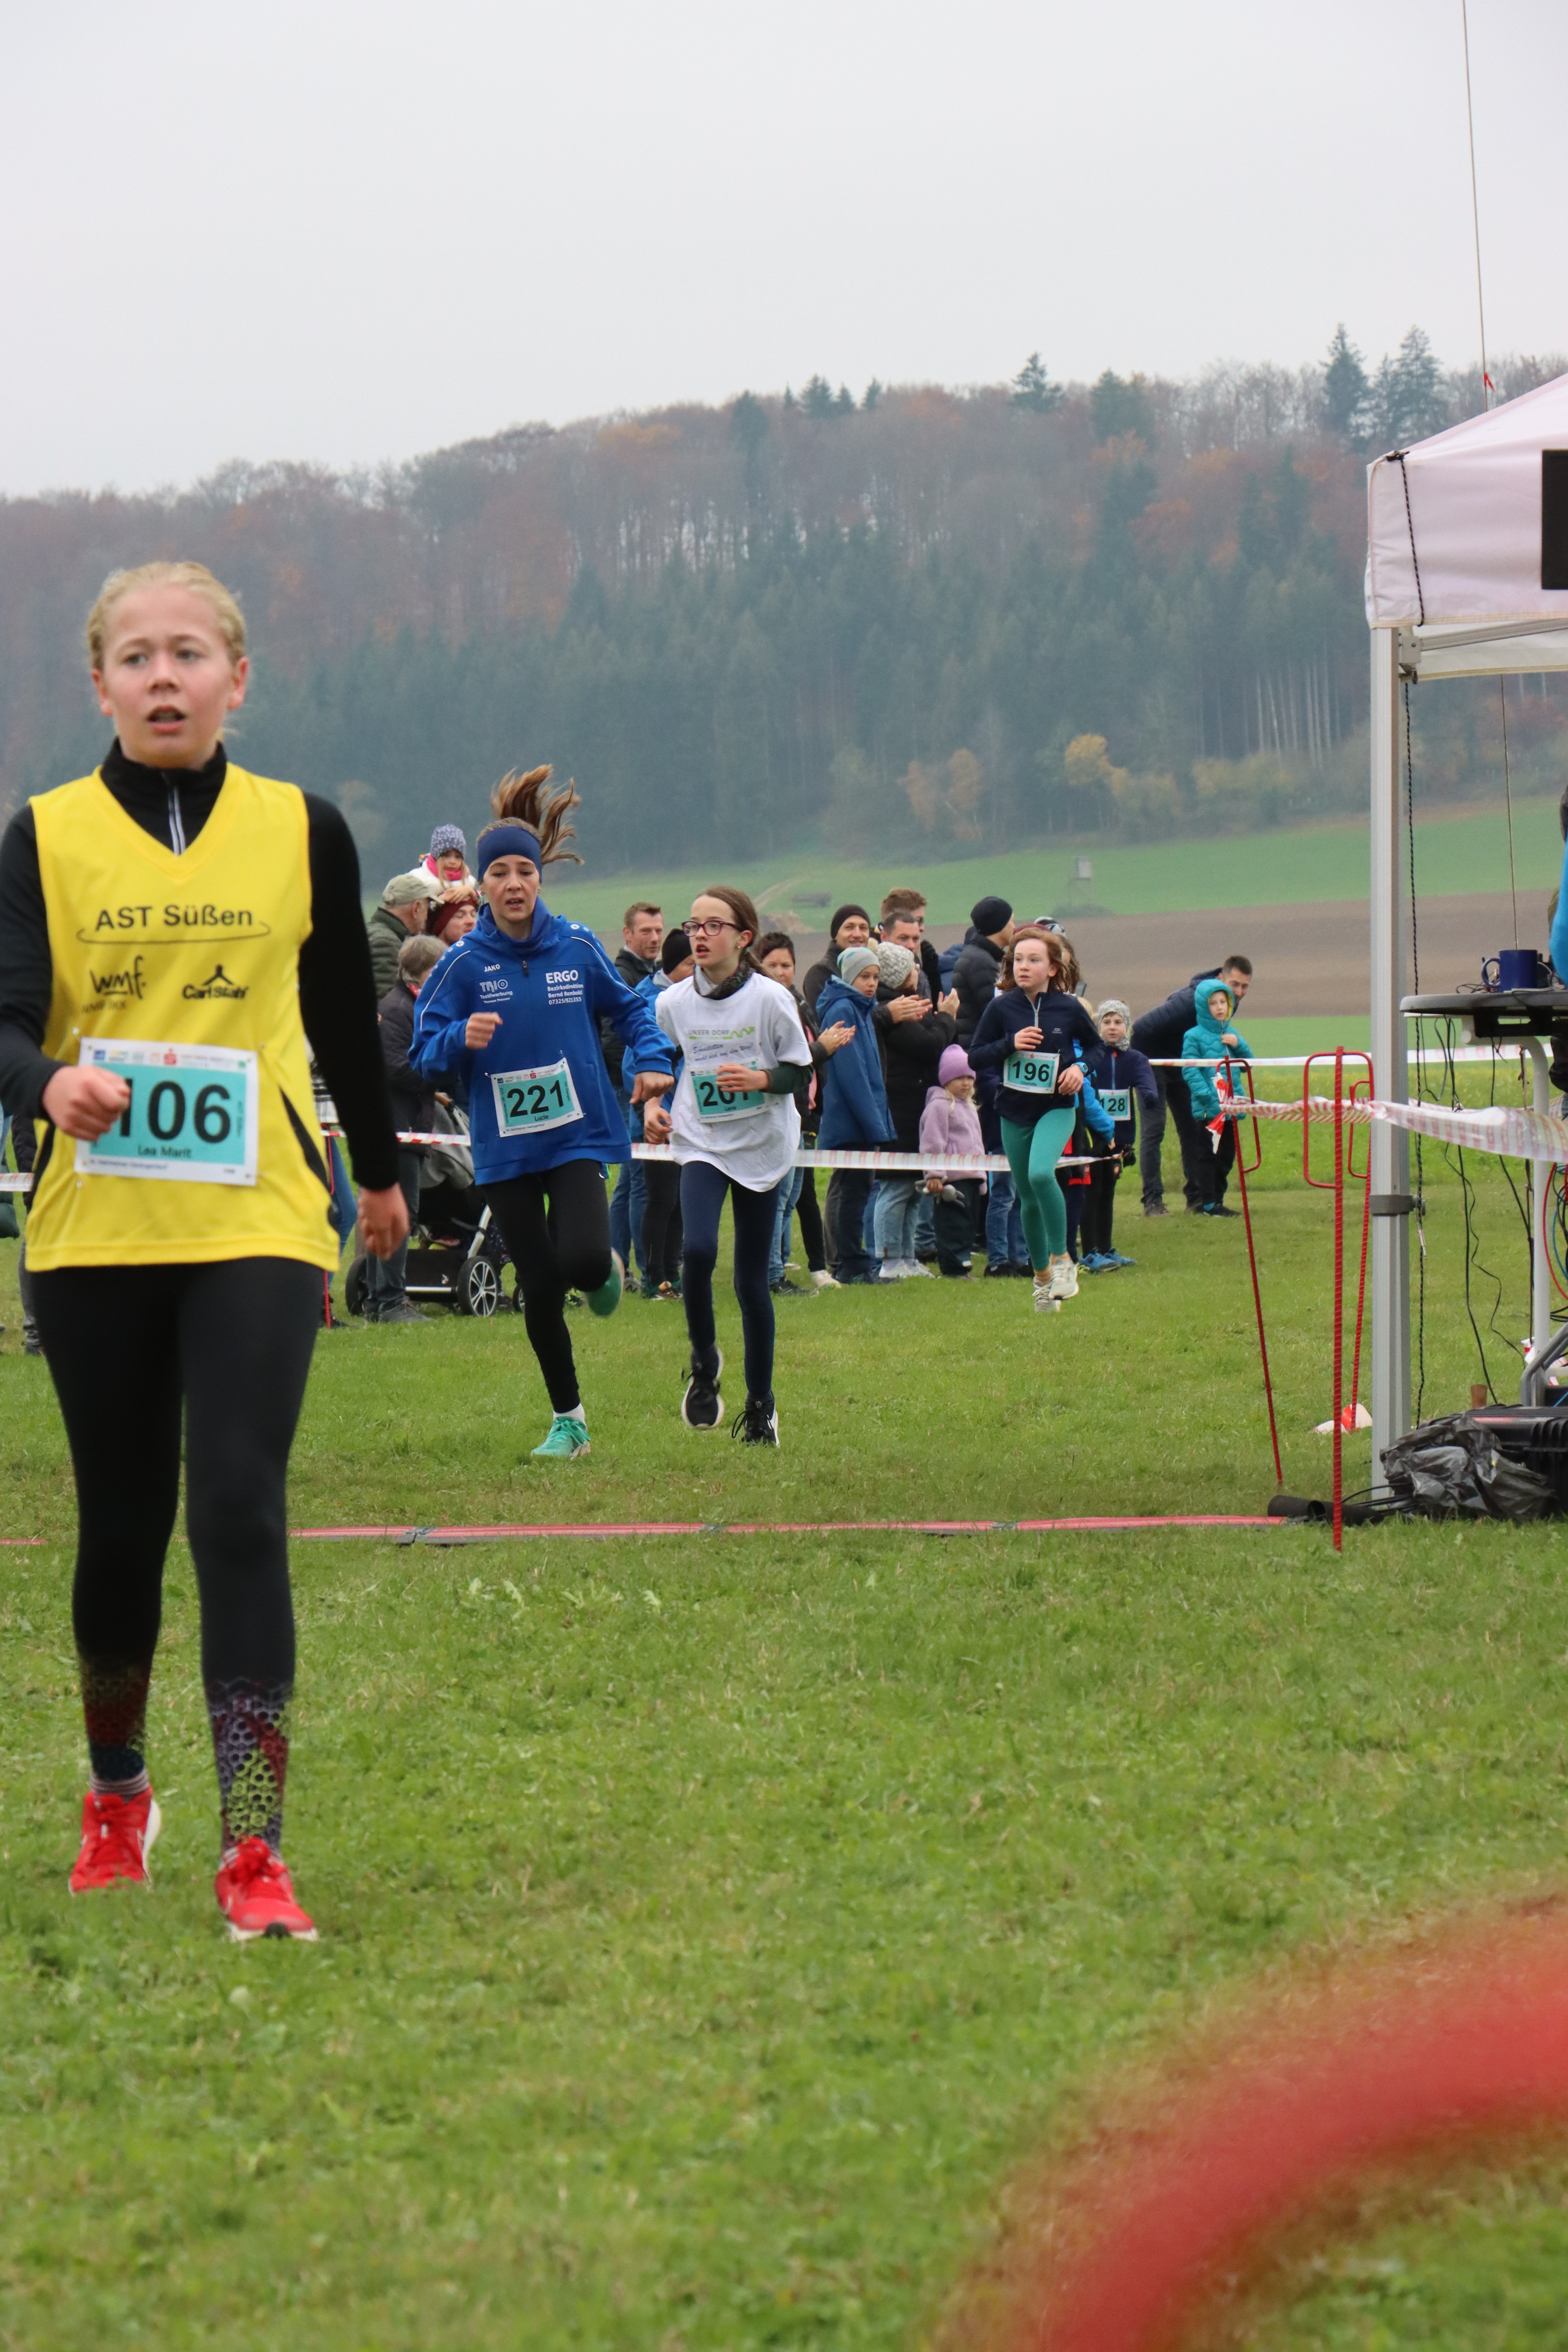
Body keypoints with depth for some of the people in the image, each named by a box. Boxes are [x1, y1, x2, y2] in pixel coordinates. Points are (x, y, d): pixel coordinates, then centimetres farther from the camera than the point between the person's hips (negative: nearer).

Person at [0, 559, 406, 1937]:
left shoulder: (301, 832, 4)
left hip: (257, 1224, -1)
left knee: (240, 1513, -14)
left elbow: (344, 1016, 16)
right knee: (122, 1524, 10)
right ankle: (117, 1795, 34)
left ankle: (254, 1851, -15)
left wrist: (382, 1170, 26)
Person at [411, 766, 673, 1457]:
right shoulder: (463, 963, -4)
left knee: (581, 1258, -22)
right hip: (505, 1149, 1)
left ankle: (607, 1269, 18)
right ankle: (568, 1419, 20)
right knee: (539, 1291, 3)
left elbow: (625, 1007, 15)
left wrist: (651, 1060, -1)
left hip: (578, 1133, 0)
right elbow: (422, 1050, -4)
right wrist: (461, 1038, -24)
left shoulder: (576, 947, -1)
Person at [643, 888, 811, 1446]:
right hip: (702, 1146, 1)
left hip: (762, 1148, -1)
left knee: (752, 1279, 4)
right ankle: (704, 1363, 2)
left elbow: (801, 1069, -3)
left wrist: (762, 1078, -22)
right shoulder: (674, 1003, -1)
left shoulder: (770, 998, -9)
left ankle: (760, 1402, 19)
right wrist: (654, 1108, -3)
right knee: (697, 1251, -23)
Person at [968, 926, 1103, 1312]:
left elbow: (1095, 1045, 12)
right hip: (1014, 1113, 2)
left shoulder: (1069, 1008, -5)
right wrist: (1010, 1044, -18)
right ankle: (1042, 1275, 29)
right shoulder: (1002, 1008, -5)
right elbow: (975, 1057, -3)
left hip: (1056, 1109, -2)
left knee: (1041, 1173, -28)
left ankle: (1062, 1258, -10)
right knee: (1028, 1199, 9)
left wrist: (1080, 1068, -8)